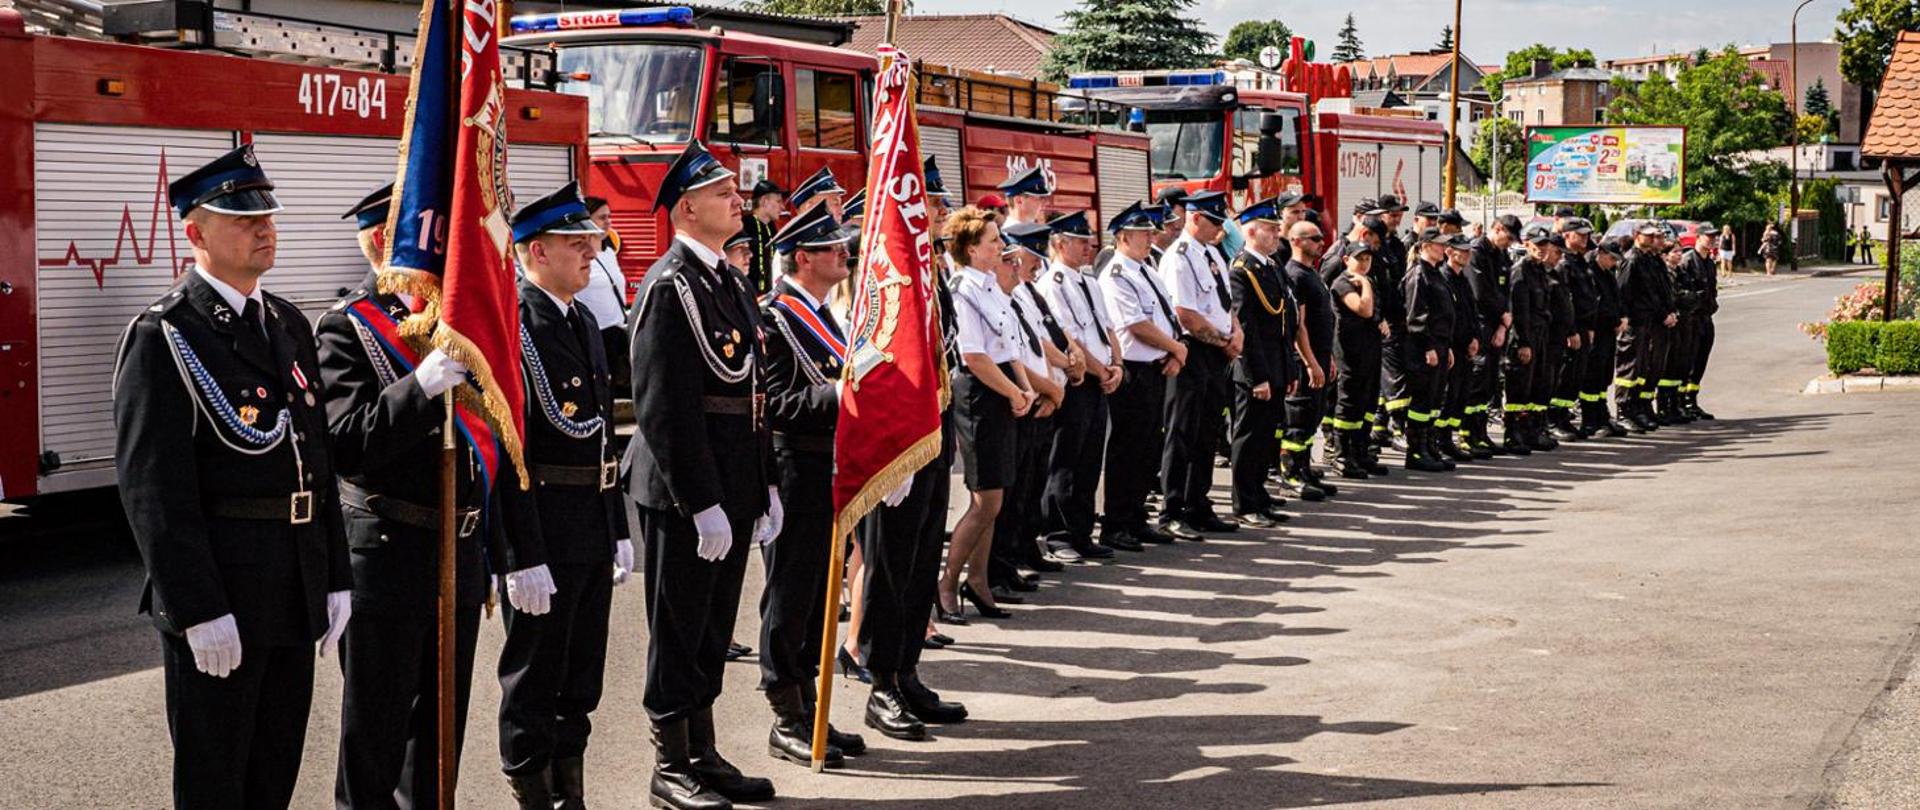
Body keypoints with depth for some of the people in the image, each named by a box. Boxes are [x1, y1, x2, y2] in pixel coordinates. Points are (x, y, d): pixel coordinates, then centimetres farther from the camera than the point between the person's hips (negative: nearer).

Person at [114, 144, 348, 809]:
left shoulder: (289, 324, 12)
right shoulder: (162, 337, -11)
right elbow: (154, 489, -16)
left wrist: (335, 578, 11)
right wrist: (200, 610, -20)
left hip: (297, 589, 7)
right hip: (217, 587, -7)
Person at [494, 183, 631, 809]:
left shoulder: (585, 322, 13)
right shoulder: (512, 326, -15)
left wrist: (618, 529, 17)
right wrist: (525, 557, -21)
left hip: (593, 529, 9)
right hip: (542, 529, -8)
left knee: (582, 680, 15)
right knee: (534, 683, 4)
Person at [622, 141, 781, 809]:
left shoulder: (731, 281, 13)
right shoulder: (668, 287, -15)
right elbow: (663, 407, -21)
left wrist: (766, 485, 15)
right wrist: (702, 503, -22)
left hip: (734, 486, 9)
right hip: (685, 493, -8)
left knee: (713, 630, 17)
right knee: (679, 630, 4)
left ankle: (703, 755, 28)